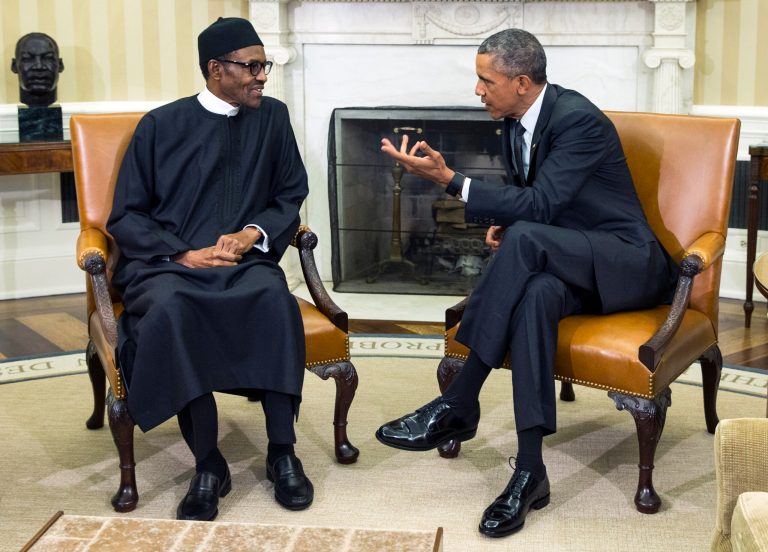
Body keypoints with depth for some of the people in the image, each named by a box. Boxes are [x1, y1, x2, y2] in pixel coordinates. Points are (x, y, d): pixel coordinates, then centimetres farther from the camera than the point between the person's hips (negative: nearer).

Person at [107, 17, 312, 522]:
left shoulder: (272, 117, 12)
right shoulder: (161, 125, 6)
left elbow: (290, 197, 15)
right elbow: (126, 217, 4)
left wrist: (253, 234, -6)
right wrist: (183, 254, -12)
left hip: (244, 261, 1)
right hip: (167, 263, -1)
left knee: (275, 299, -33)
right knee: (169, 309, -36)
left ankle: (282, 451, -24)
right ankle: (209, 465, -28)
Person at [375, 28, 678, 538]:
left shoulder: (578, 119, -19)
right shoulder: (516, 123, 6)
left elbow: (539, 205, -27)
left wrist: (448, 178, -29)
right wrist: (504, 223, -4)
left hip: (628, 265, -6)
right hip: (566, 262, 6)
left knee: (525, 237, -35)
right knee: (536, 294, -33)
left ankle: (459, 405, -31)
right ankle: (530, 471, -37)